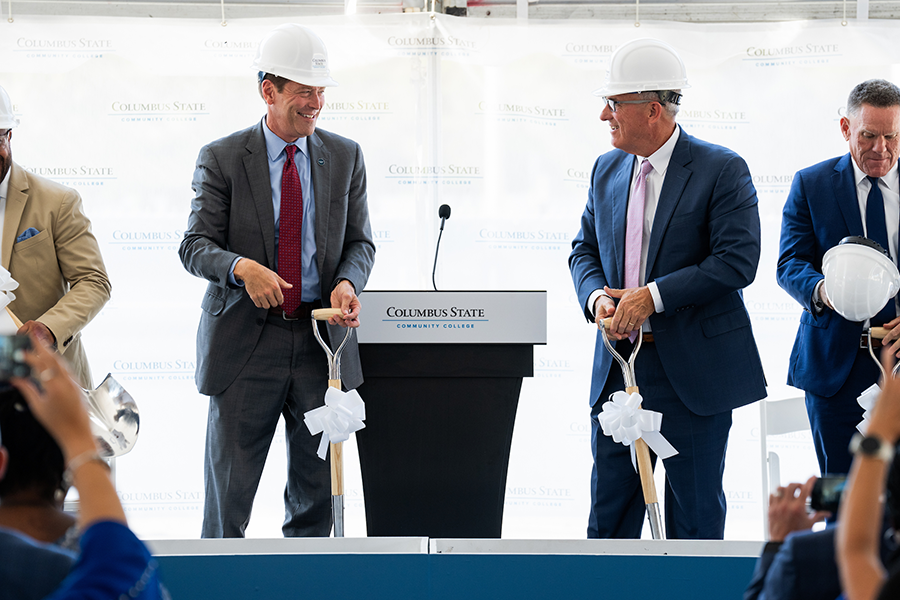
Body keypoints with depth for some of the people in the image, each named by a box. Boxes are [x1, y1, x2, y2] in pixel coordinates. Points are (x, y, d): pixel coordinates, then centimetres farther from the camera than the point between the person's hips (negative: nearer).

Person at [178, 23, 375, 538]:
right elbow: (196, 245, -5)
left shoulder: (346, 157, 8)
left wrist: (348, 282, -12)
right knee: (230, 489, 2)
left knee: (318, 492, 9)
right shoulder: (221, 159, -1)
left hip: (322, 340, 3)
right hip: (246, 340, -3)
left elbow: (360, 242, 10)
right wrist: (241, 268, -26)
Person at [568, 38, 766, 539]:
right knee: (609, 508, 8)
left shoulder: (722, 170, -9)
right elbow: (585, 249, 17)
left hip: (694, 371, -5)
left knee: (696, 514, 5)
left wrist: (652, 296, -19)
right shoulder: (607, 170, 10)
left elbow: (738, 261, -16)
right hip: (619, 366, 5)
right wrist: (596, 297, -6)